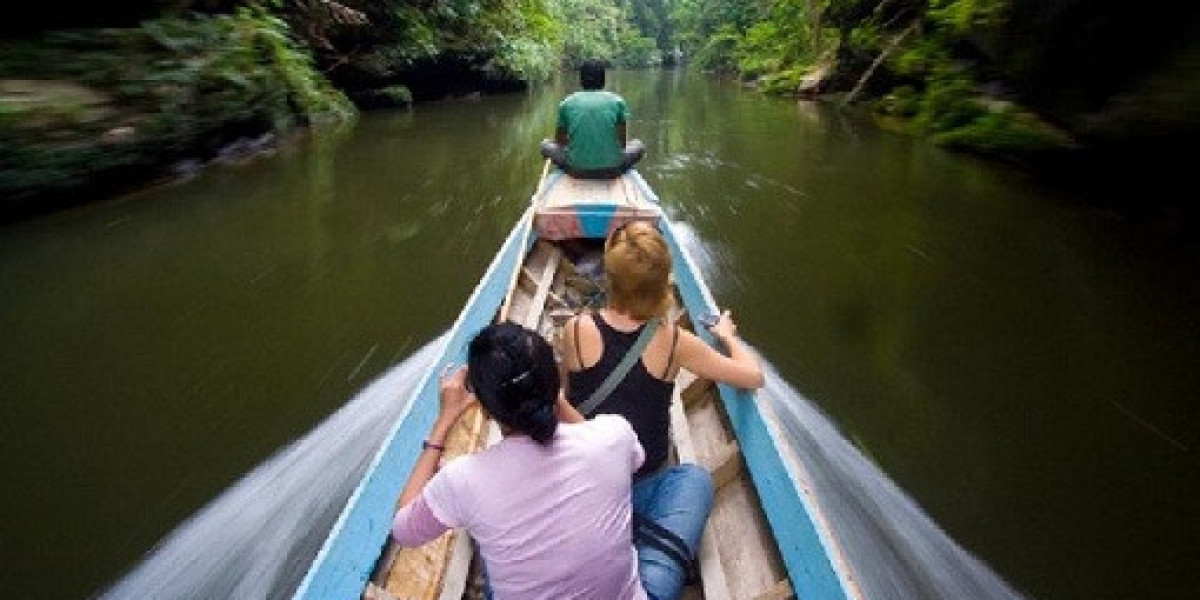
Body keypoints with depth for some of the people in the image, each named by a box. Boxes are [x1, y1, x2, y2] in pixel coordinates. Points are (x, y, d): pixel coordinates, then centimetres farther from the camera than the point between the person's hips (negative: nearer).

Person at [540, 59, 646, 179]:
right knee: (639, 145, 27)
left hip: (577, 170, 0)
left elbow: (560, 141, 16)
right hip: (611, 170, 0)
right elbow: (623, 143, 8)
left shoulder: (567, 103, 6)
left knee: (546, 144, 25)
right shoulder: (617, 101, 4)